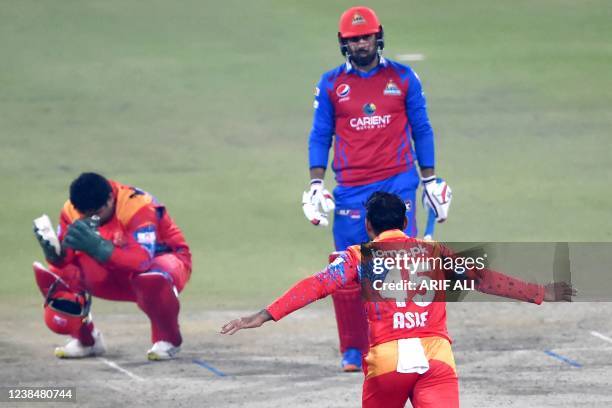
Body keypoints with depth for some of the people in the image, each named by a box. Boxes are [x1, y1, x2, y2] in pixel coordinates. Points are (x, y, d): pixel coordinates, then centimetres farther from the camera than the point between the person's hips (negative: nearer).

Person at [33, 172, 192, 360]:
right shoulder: (72, 211, -14)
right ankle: (85, 339, 9)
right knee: (55, 274, -13)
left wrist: (98, 248, -56)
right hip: (117, 275, 5)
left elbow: (143, 260, -43)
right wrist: (54, 253, -36)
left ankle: (167, 339, -12)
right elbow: (65, 260, -12)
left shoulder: (138, 205, -31)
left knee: (152, 279, -42)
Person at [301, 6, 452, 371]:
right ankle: (354, 350, 7)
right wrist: (316, 183, 0)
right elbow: (320, 136, 10)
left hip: (398, 183, -1)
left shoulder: (403, 78, 8)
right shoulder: (331, 84, 8)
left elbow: (421, 130, 12)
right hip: (351, 188, 1)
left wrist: (431, 180, 9)